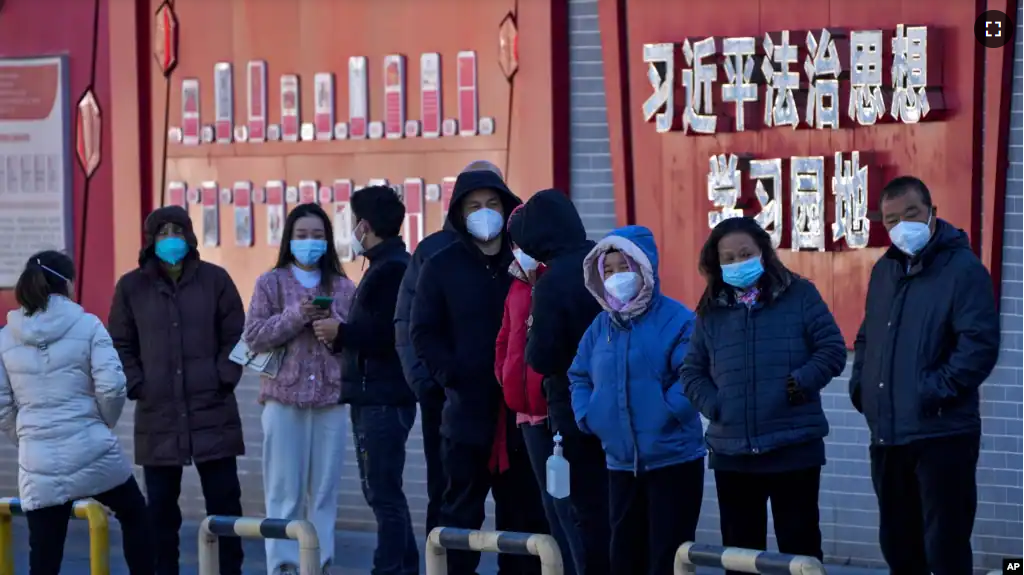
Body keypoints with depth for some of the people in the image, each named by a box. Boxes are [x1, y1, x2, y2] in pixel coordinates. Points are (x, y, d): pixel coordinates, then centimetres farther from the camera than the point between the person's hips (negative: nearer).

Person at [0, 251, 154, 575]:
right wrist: (105, 424, 8)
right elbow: (111, 386, -10)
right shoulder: (87, 326, -3)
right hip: (92, 452, -2)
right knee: (134, 516, 24)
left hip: (37, 464, 2)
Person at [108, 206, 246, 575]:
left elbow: (235, 336, 4)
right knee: (161, 504, 6)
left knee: (224, 500, 1)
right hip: (157, 414, 1)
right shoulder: (131, 287, 3)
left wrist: (223, 380, -6)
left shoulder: (214, 279, 2)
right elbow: (120, 346, 7)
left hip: (213, 411, -1)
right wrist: (137, 387, -4)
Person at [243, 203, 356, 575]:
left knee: (324, 491, 4)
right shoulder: (270, 283, 5)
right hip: (283, 398, -2)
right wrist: (296, 315, -13)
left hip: (331, 400, 2)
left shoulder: (343, 288, 10)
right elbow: (254, 337, -3)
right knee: (284, 492, -2)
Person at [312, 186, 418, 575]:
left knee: (384, 493, -8)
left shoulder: (393, 269, -14)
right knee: (381, 490, 14)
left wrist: (341, 332, -15)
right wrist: (340, 337, 4)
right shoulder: (385, 267, 18)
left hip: (385, 399, -11)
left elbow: (390, 335, -24)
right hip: (372, 397, 11)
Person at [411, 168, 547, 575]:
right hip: (467, 411, -1)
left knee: (523, 512, 8)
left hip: (520, 411, 1)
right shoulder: (442, 266, 4)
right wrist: (453, 375, -11)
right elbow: (424, 333, 1)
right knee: (462, 511, 4)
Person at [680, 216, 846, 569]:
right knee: (739, 549, 10)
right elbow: (692, 371, 12)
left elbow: (832, 350, -3)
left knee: (799, 545, 1)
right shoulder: (711, 310, 10)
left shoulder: (798, 295, 1)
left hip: (794, 448, -3)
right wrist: (714, 405, -6)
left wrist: (799, 384, -16)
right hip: (731, 452, 4)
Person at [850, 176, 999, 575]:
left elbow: (981, 344, -18)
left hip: (942, 435, -8)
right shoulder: (885, 270, 15)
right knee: (897, 543, 15)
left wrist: (937, 391, -20)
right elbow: (867, 338, 27)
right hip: (888, 435, 8)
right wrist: (860, 383, 12)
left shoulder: (963, 269, -9)